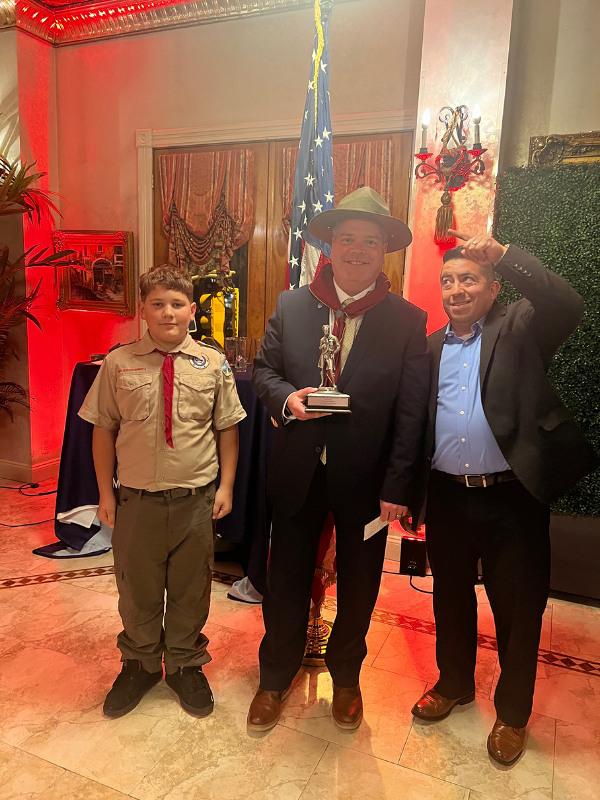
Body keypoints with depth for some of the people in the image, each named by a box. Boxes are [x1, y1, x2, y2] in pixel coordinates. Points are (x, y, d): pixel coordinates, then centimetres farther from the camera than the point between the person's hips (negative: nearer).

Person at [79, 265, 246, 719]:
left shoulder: (213, 365, -4)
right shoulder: (118, 364, -5)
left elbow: (228, 428, 2)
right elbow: (103, 430, 1)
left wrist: (226, 485, -1)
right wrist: (106, 493, 1)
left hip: (197, 499, 0)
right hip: (137, 499, 0)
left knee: (190, 589, 17)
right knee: (137, 588, 18)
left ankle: (185, 665, 43)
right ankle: (140, 664, 45)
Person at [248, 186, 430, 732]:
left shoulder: (408, 320, -6)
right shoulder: (290, 305, 0)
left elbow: (411, 413, -7)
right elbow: (264, 369, 8)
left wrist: (398, 487, -11)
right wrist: (287, 398, -15)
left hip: (366, 476, -1)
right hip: (299, 469, 1)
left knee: (358, 585, 17)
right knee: (286, 582, 15)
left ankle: (345, 677, 45)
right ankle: (275, 680, 40)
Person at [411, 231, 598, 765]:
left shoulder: (520, 328, -1)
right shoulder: (430, 347, 9)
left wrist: (503, 254, -26)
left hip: (511, 498, -3)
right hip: (447, 497, 4)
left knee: (518, 610, 12)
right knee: (451, 597, 20)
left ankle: (512, 712, 35)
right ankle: (454, 683, 44)